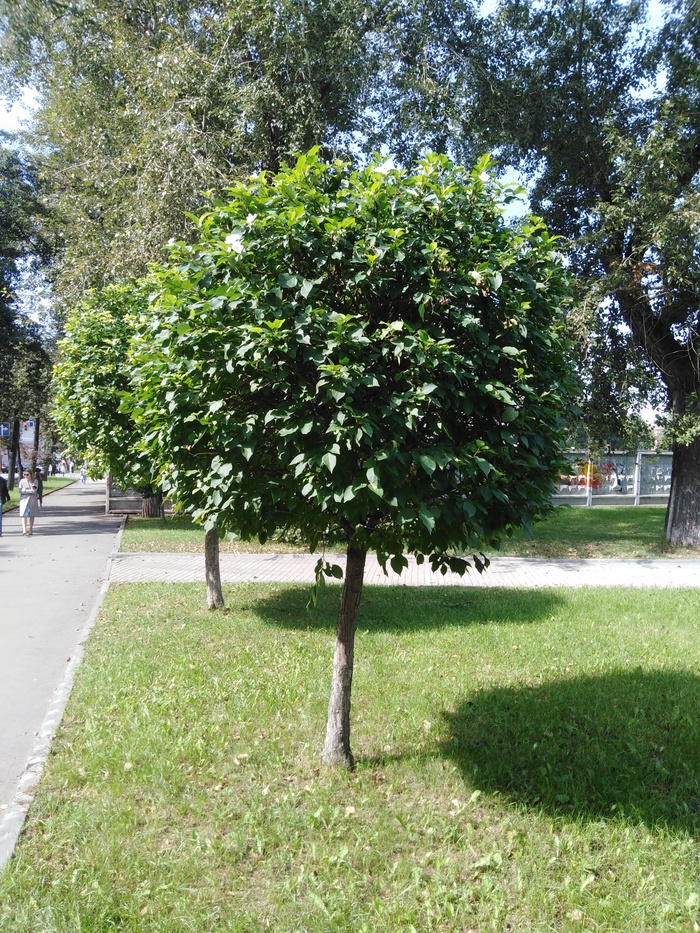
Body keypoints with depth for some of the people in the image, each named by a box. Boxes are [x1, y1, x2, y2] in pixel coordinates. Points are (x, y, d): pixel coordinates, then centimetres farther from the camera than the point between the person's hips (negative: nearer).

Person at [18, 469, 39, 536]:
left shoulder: (35, 481, 2)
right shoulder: (22, 481, 4)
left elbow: (34, 491, -9)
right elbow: (20, 491, -5)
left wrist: (25, 490, -9)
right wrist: (30, 490, -9)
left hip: (32, 500, 0)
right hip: (24, 499, 0)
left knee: (31, 515, 7)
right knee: (24, 515, -11)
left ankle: (31, 530, 16)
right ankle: (24, 529, -16)